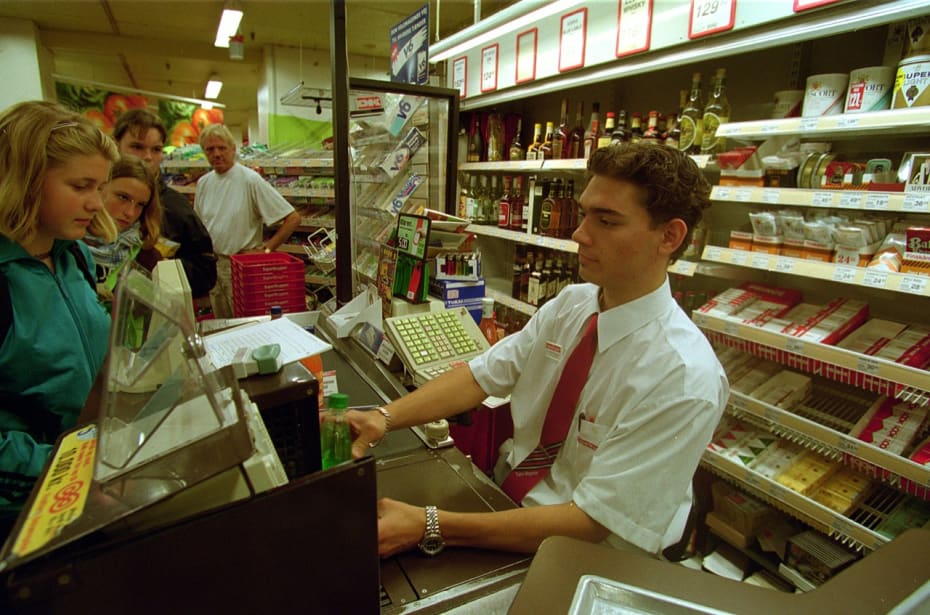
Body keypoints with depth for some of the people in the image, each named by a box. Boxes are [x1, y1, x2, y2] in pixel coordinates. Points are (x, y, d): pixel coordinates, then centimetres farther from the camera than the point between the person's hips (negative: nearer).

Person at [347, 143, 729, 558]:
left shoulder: (686, 379, -26)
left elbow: (591, 524, -26)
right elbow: (481, 376, -4)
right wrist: (386, 417, -19)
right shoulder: (570, 303, -4)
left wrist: (431, 527, -32)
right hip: (508, 494, 6)